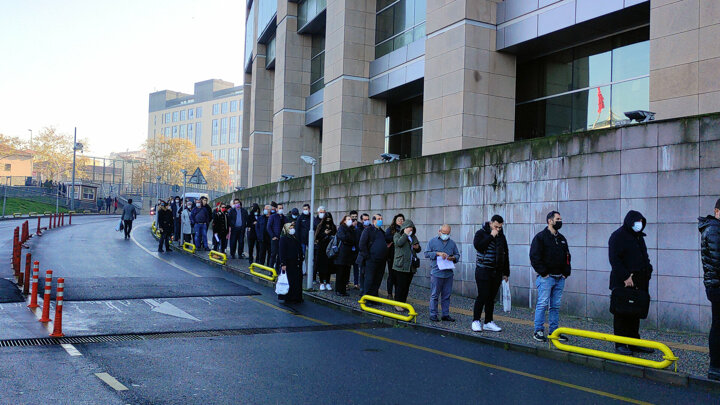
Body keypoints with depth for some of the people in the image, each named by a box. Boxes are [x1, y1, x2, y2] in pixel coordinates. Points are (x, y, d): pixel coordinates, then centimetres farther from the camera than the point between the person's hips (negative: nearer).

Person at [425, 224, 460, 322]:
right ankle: (433, 314, 5)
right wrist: (438, 253, -13)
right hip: (436, 273, -3)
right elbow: (427, 253, -2)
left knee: (446, 295, 8)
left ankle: (446, 314, 15)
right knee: (434, 295, -1)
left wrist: (453, 258, -4)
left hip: (448, 273, 4)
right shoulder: (432, 241, 4)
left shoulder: (452, 243, 14)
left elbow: (457, 255, 18)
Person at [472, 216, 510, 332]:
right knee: (482, 296, -7)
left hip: (497, 272, 5)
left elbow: (505, 255, 19)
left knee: (491, 297, 8)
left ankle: (488, 322, 14)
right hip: (483, 271, -5)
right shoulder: (481, 233, -1)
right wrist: (491, 236, -16)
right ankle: (476, 322, 2)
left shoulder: (501, 236, 14)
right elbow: (478, 246, -20)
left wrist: (506, 273, 16)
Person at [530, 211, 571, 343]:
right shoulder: (540, 237, -5)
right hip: (546, 278, -7)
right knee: (542, 304, -7)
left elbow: (567, 256, 24)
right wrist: (543, 273, -13)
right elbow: (535, 257, -10)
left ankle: (554, 331, 15)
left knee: (556, 306, 9)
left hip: (560, 278, 7)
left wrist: (566, 273, 11)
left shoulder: (562, 239, 18)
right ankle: (538, 331, -1)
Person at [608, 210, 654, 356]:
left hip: (639, 283, 8)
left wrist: (647, 271, 11)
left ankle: (634, 342, 20)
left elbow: (644, 257, 27)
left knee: (635, 312, 11)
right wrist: (625, 277, -20)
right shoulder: (618, 236, -7)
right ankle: (620, 345, 2)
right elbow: (614, 259, -15)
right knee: (622, 313, -3)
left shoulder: (639, 236, 18)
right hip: (622, 283, -8)